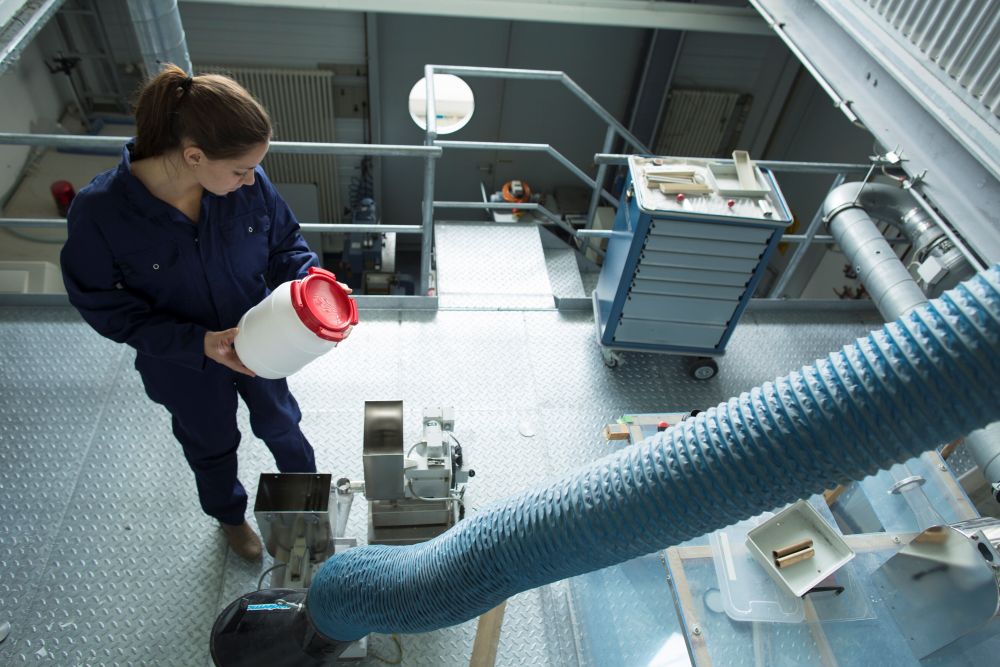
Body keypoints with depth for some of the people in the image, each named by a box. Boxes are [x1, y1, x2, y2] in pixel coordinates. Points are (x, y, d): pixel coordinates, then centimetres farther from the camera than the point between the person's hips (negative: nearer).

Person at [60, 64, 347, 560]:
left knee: (280, 425, 28)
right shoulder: (99, 213, -30)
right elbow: (105, 308, -19)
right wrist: (198, 344, -30)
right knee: (211, 446, 27)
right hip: (184, 369, -1)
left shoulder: (248, 182, -24)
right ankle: (230, 515, 60)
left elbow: (284, 243, -7)